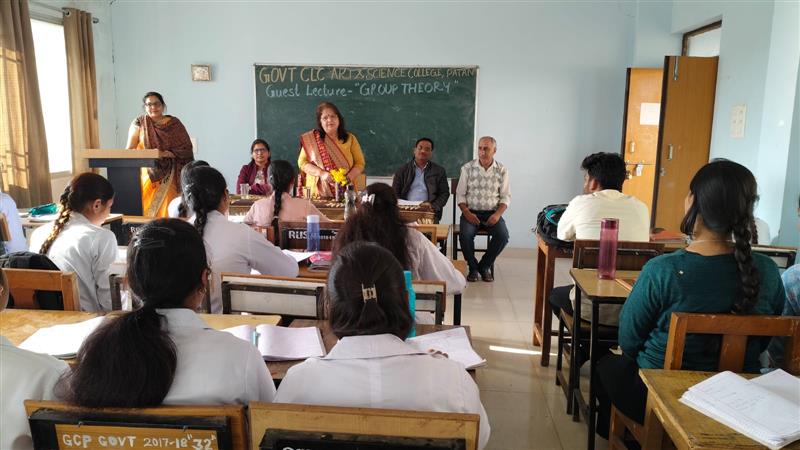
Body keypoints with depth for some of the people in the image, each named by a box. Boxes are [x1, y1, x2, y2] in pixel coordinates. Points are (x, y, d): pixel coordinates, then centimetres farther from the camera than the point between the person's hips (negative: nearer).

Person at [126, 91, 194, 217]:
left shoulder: (174, 124, 4)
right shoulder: (139, 123, 5)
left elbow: (186, 148, 0)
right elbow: (130, 149, 3)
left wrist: (166, 153, -14)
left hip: (170, 175, -1)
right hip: (148, 173, 1)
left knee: (168, 208, -6)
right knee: (147, 207, -4)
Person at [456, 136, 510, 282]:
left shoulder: (502, 170, 4)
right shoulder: (468, 168, 2)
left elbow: (506, 196, 5)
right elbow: (460, 194, 2)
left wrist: (498, 214, -12)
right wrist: (467, 213, -14)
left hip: (492, 213, 1)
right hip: (471, 212, -1)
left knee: (503, 235, -26)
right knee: (465, 234, -30)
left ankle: (484, 266, -2)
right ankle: (473, 268, -5)